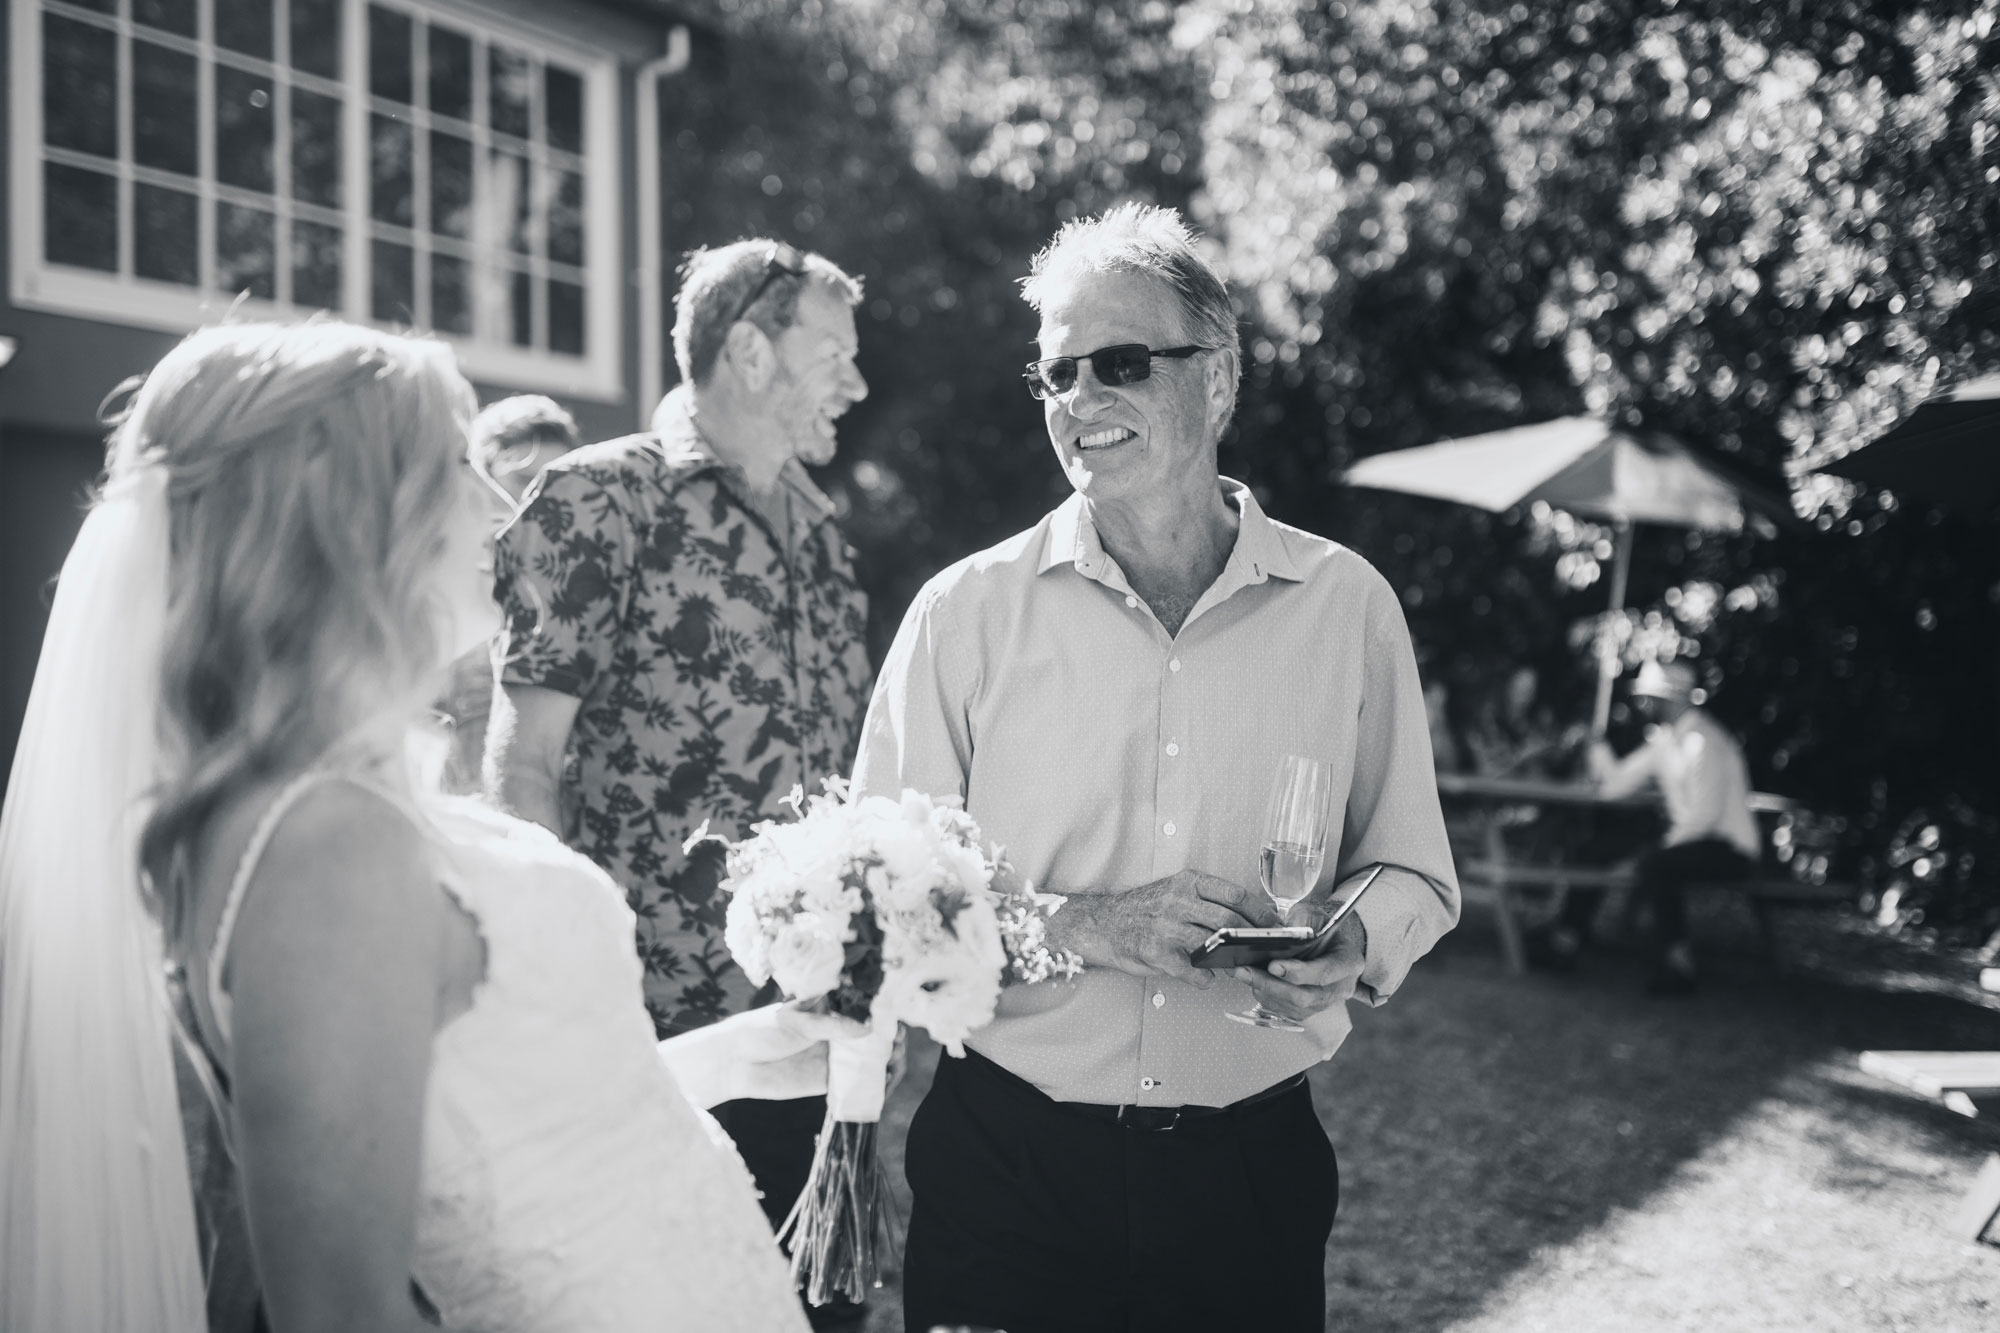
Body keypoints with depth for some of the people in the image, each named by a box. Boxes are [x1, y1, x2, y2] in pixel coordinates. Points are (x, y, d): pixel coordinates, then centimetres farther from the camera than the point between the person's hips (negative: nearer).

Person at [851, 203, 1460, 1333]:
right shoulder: (968, 612, -2)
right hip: (1005, 1160, -1)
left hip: (1253, 1169, 1)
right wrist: (1083, 926, -18)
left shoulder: (1346, 606, 2)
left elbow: (1412, 871, 10)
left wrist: (1356, 944, -12)